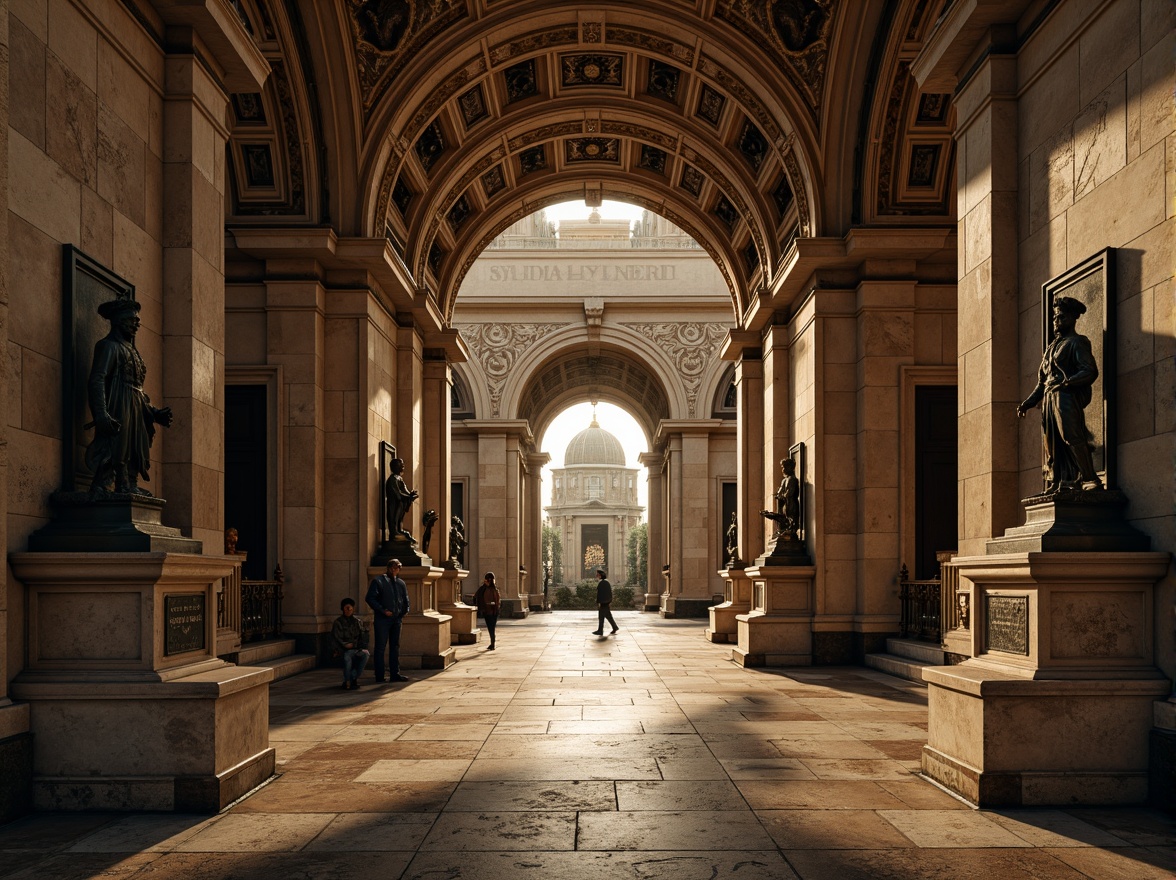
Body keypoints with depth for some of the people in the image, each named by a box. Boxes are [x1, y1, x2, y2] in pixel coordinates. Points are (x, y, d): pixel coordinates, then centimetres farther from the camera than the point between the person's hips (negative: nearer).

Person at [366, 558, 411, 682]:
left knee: (395, 647, 9)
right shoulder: (378, 581, -2)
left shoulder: (400, 583, 14)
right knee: (380, 647, -2)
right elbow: (370, 598, -8)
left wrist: (405, 611, 5)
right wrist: (383, 610, -15)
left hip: (396, 619, 6)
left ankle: (395, 674, 15)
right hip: (382, 620, -5)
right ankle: (379, 676, 2)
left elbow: (405, 599, 24)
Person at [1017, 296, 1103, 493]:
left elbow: (1090, 371, -11)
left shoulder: (1077, 342, 2)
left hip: (1068, 397, -8)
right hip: (1049, 399, 8)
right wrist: (1027, 403, 20)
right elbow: (1042, 382, 27)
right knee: (1053, 445, 4)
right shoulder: (1052, 346, 25)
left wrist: (1066, 382, -24)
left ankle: (1091, 480, -11)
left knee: (1072, 437, -15)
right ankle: (1055, 485, 4)